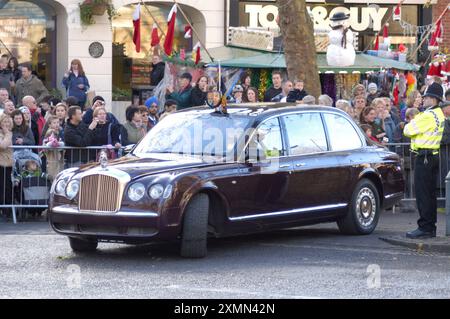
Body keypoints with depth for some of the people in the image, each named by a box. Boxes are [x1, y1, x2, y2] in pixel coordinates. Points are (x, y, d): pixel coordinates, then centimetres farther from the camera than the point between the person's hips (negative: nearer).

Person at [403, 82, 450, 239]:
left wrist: (410, 125, 4)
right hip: (434, 155, 10)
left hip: (424, 157, -10)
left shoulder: (428, 116, -18)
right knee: (430, 194, 13)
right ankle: (430, 228, 17)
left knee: (423, 194, -7)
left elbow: (408, 131, -16)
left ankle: (425, 227, -7)